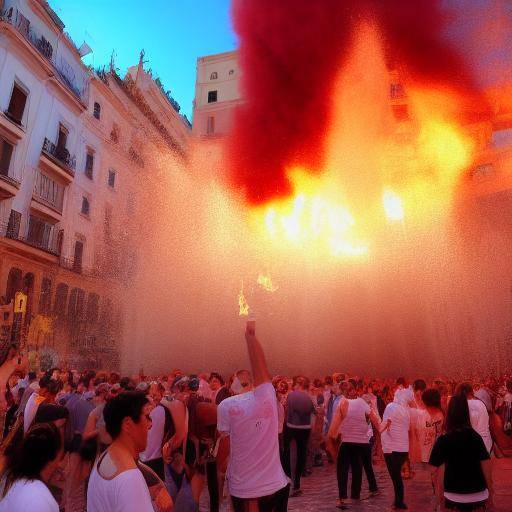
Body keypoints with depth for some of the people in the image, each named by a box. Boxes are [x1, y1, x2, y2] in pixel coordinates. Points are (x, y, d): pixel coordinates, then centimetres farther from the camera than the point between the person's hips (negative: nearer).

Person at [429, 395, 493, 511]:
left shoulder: (443, 440, -12)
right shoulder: (476, 437, -8)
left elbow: (435, 469, -11)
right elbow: (486, 465, -7)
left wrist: (439, 491, 3)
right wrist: (490, 493, 5)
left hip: (454, 496, -2)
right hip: (478, 495, 2)